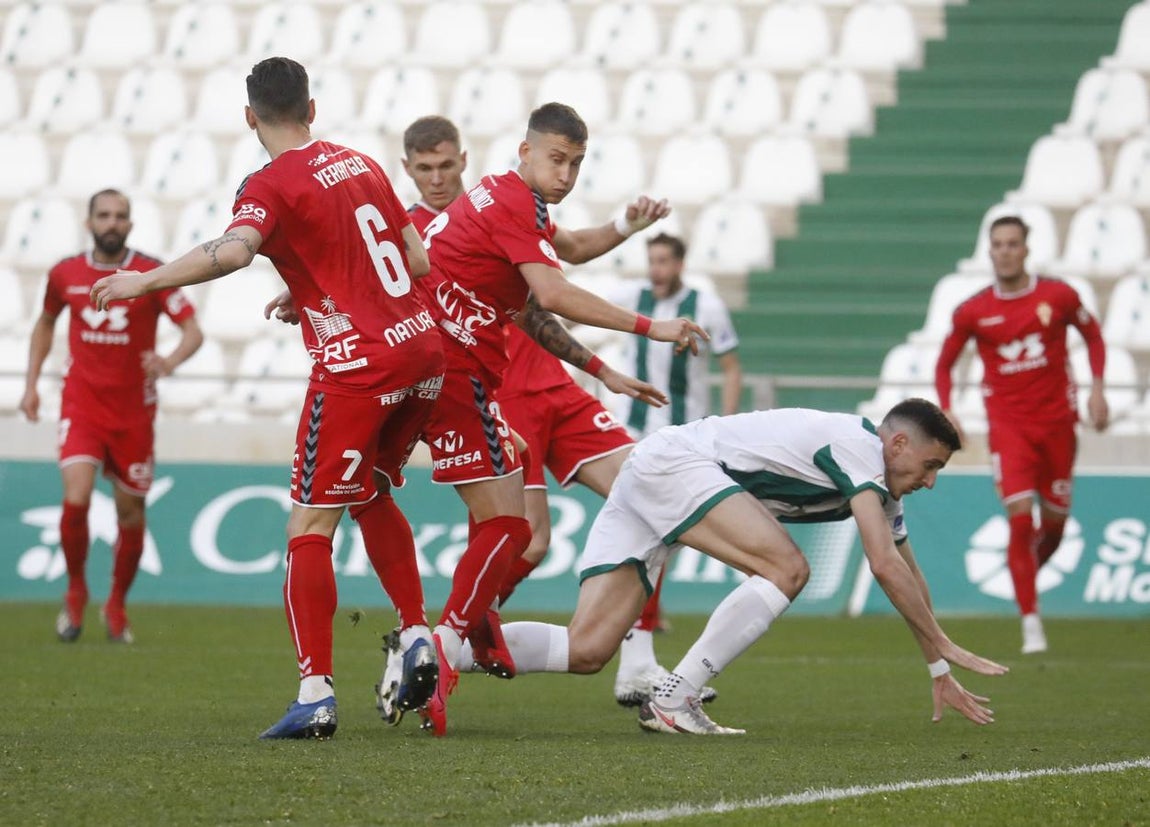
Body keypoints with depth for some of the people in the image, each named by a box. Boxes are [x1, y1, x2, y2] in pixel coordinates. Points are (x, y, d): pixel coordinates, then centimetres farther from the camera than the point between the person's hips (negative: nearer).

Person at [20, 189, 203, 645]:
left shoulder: (151, 274, -7)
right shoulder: (65, 274, 1)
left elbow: (193, 332, -11)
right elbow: (45, 323, 21)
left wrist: (169, 361, -32)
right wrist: (31, 384, 13)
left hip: (133, 410, 0)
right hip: (81, 405, 0)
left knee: (131, 514, 6)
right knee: (76, 499, -18)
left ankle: (117, 605, 28)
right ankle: (75, 591, 6)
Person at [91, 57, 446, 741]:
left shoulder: (272, 185, -7)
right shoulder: (361, 164, 15)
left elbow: (232, 251, -27)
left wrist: (143, 281, -19)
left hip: (356, 368, -7)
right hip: (423, 349, 7)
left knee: (310, 526, -4)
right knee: (371, 495, 26)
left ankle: (317, 692, -13)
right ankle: (417, 643, 22)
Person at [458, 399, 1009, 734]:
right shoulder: (860, 447, -11)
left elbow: (908, 577, 28)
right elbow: (886, 566, -20)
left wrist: (940, 674, 29)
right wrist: (943, 647, -14)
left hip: (643, 481, 9)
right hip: (673, 462, -9)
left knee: (586, 651, -4)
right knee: (787, 569, -20)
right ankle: (672, 702, -21)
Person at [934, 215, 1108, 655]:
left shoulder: (1058, 296, -3)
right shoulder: (973, 311, -3)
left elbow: (1093, 335, 13)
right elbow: (944, 363, 9)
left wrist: (1096, 388, 0)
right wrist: (947, 412, -7)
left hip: (1056, 420, 2)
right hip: (1007, 425, -2)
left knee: (1054, 522, 9)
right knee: (1019, 516, -16)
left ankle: (1027, 574, 43)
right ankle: (1031, 622, -11)